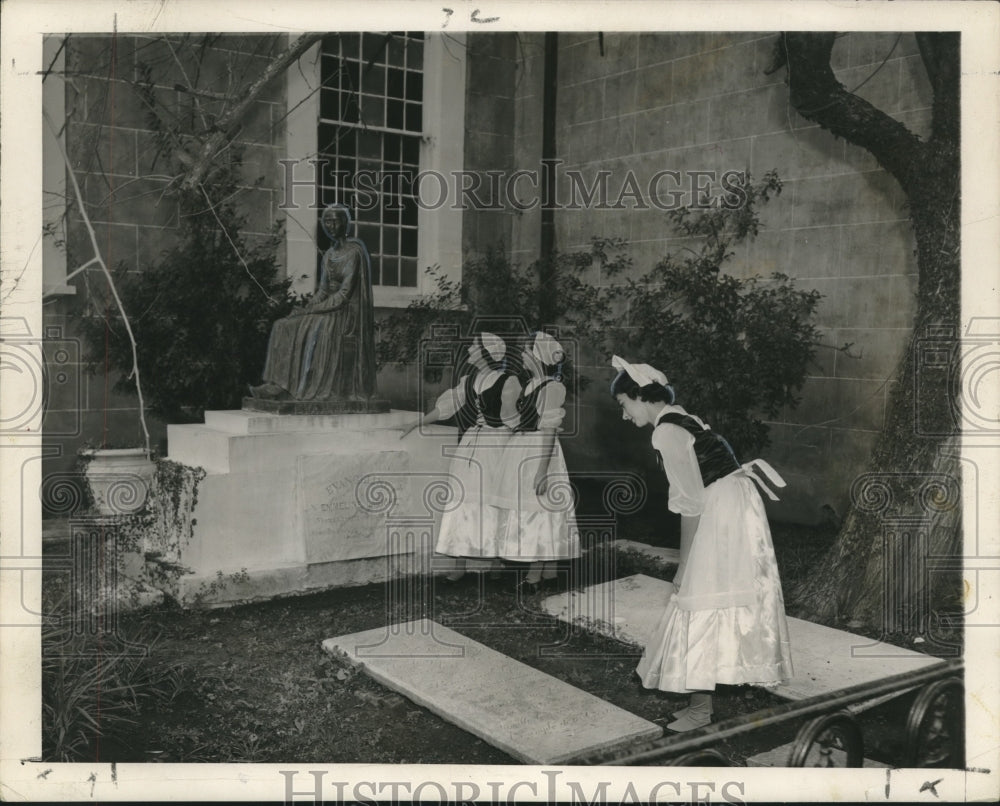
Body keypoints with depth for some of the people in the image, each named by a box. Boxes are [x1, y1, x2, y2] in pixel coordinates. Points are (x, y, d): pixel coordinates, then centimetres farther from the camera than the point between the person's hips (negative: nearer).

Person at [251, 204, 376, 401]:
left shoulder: (354, 252, -9)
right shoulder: (328, 255, 15)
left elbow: (345, 293, -15)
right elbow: (323, 291, 15)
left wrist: (313, 309, -15)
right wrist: (307, 308, -4)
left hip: (347, 312, -8)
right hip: (328, 309, 8)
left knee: (316, 332, -30)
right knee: (283, 327, -7)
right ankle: (278, 385, -15)